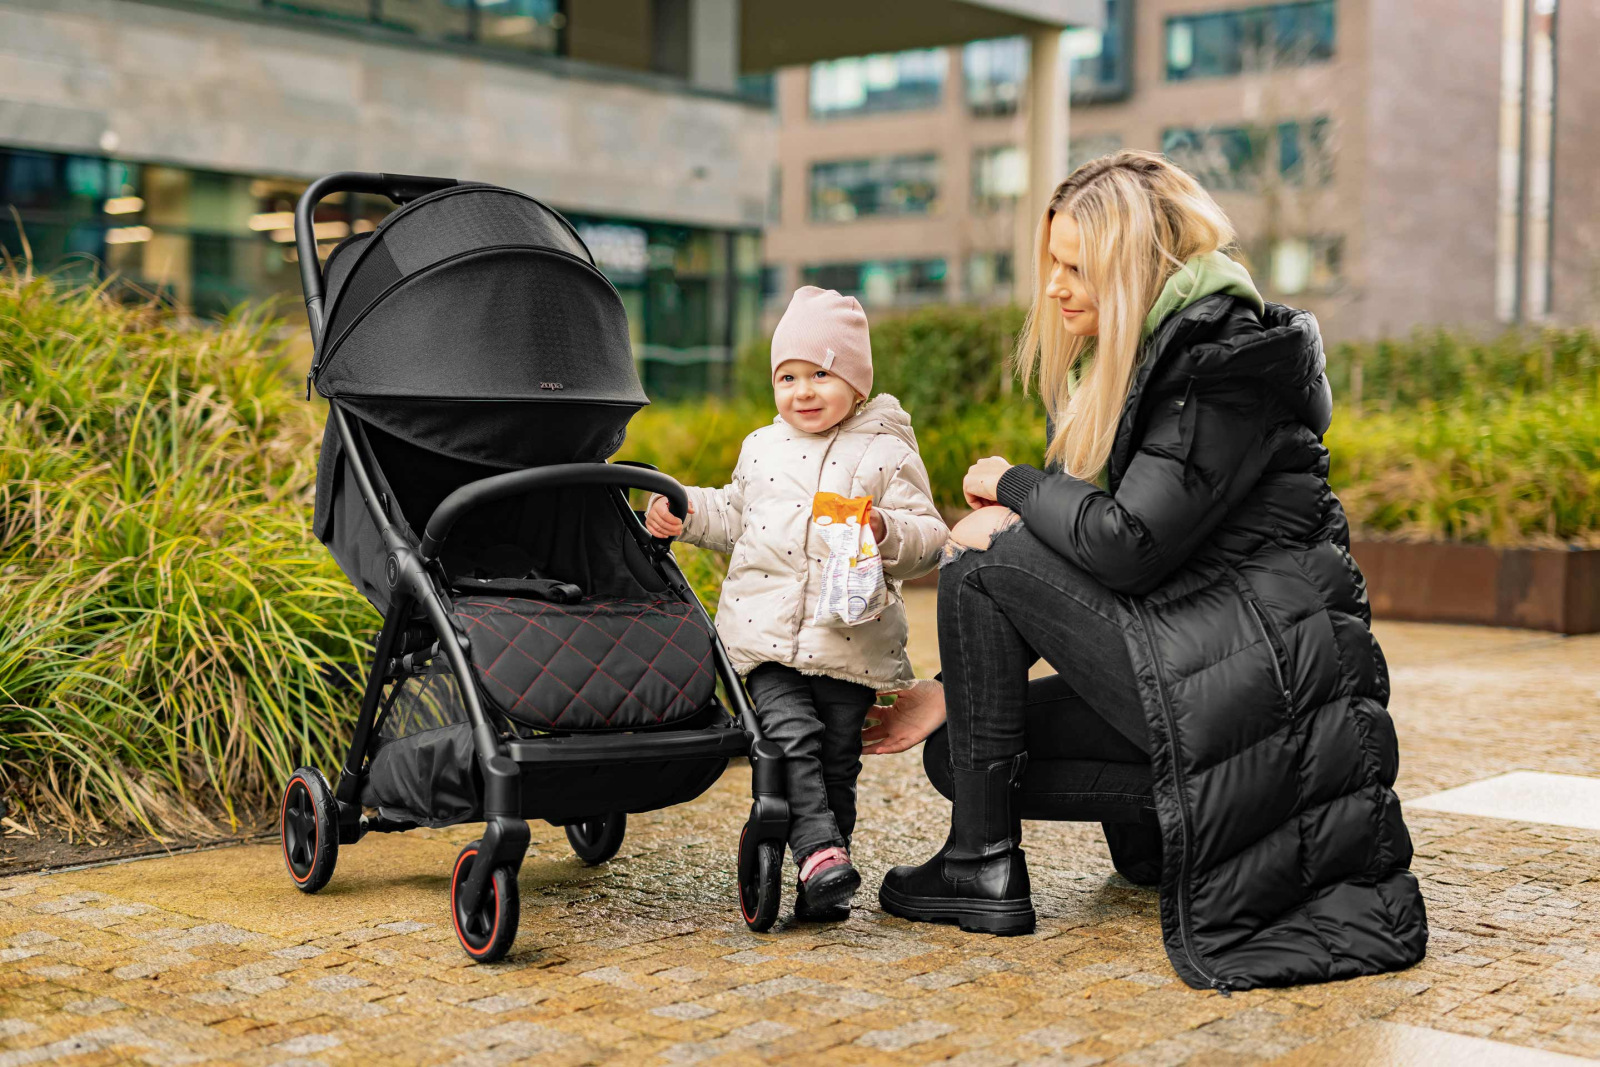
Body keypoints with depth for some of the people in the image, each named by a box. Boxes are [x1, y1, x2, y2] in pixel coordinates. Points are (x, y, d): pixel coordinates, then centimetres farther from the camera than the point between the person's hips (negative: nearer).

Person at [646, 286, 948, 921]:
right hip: (767, 634, 2)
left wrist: (885, 532, -21)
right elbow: (734, 517, 27)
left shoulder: (888, 453, 2)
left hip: (850, 641, -2)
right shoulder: (761, 448, 15)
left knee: (836, 756, 4)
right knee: (791, 734, -18)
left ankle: (823, 889, 13)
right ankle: (820, 852, -22)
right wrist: (684, 515, 11)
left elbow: (928, 536, -1)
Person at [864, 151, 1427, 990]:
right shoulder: (1119, 361, 15)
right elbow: (1077, 555, 14)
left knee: (980, 571, -11)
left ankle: (983, 868, -6)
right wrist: (953, 691, 9)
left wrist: (1011, 486, -5)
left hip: (1263, 665, -10)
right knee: (969, 743, 7)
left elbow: (1129, 544, -23)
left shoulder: (1221, 360, -14)